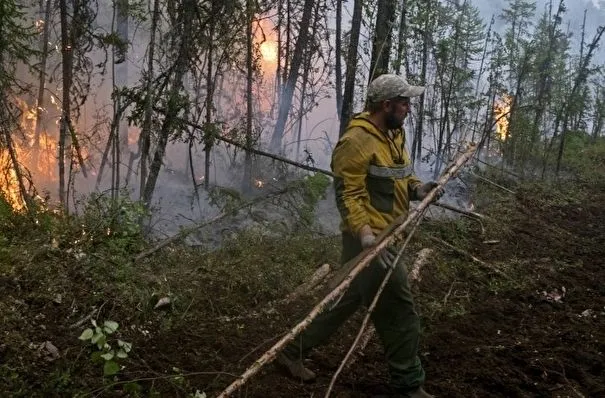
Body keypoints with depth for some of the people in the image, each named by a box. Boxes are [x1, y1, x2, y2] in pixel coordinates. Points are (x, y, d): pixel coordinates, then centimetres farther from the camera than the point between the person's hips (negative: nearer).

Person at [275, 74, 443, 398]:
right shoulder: (357, 141, -18)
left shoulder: (394, 134, 13)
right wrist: (365, 233, -33)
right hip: (369, 240, -10)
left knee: (347, 300, 18)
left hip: (385, 236, 10)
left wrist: (417, 189, 2)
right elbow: (347, 194, -22)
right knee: (400, 312, -2)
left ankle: (292, 351, 31)